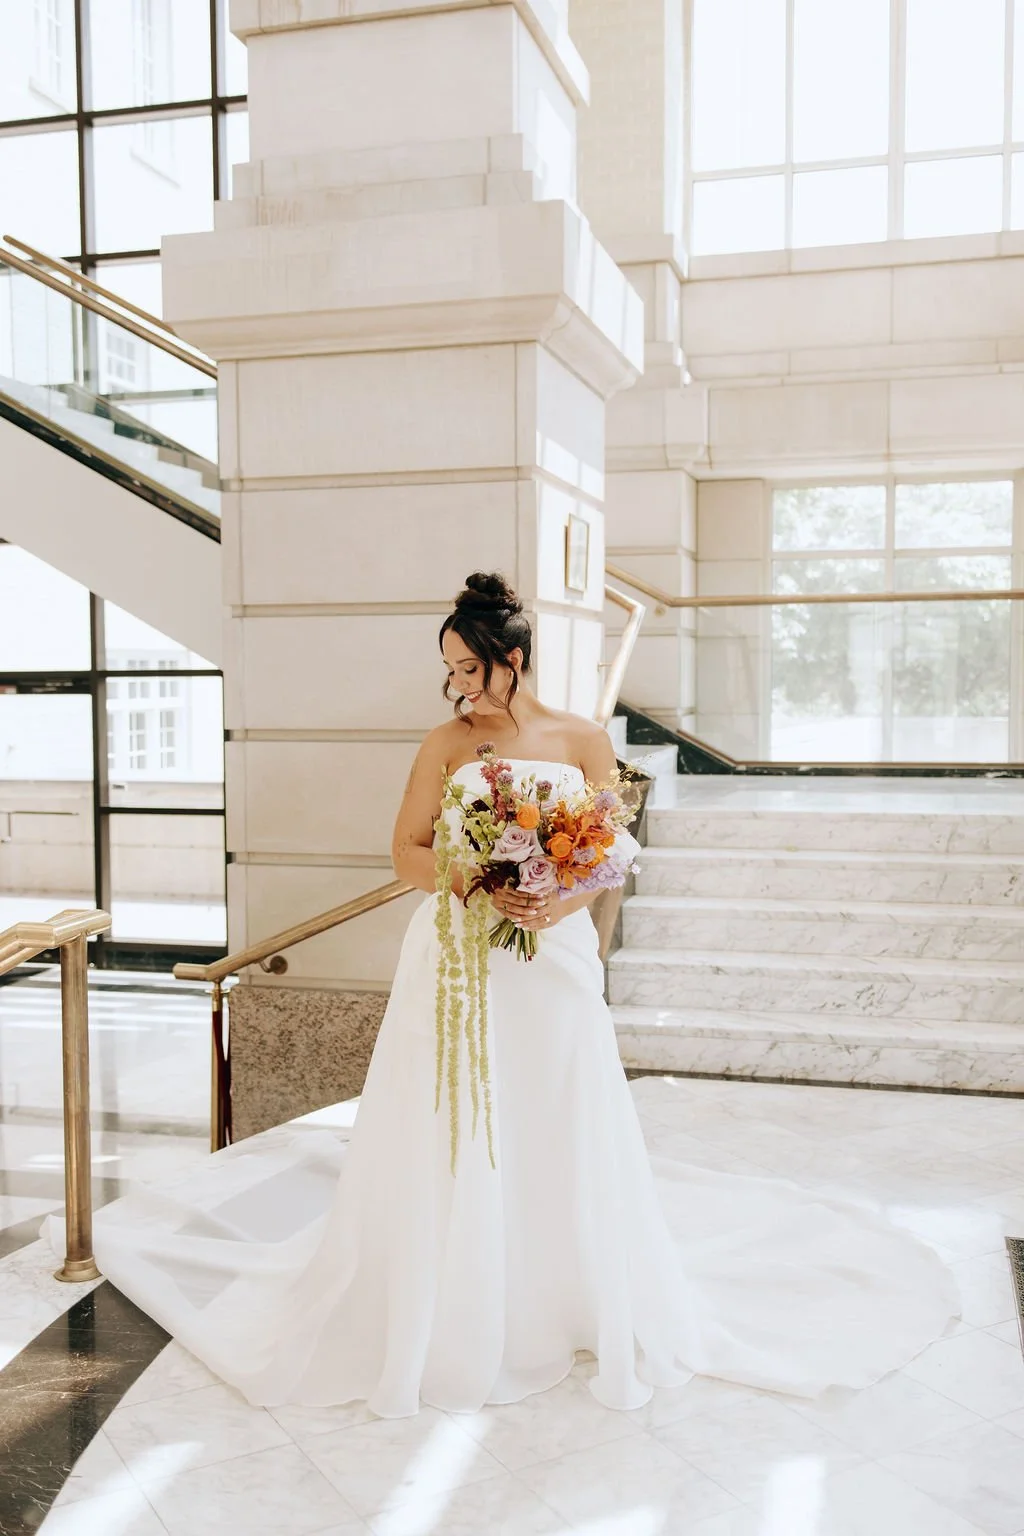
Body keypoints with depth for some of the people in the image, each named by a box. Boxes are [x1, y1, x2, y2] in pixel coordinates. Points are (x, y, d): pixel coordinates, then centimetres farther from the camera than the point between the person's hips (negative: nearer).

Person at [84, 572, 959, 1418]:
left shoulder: (583, 741, 3)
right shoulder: (449, 743, 3)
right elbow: (407, 852, 2)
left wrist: (555, 904, -17)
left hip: (552, 960, 0)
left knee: (560, 1138, 7)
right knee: (448, 1139, 3)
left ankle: (580, 1308, 27)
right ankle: (447, 1319, 20)